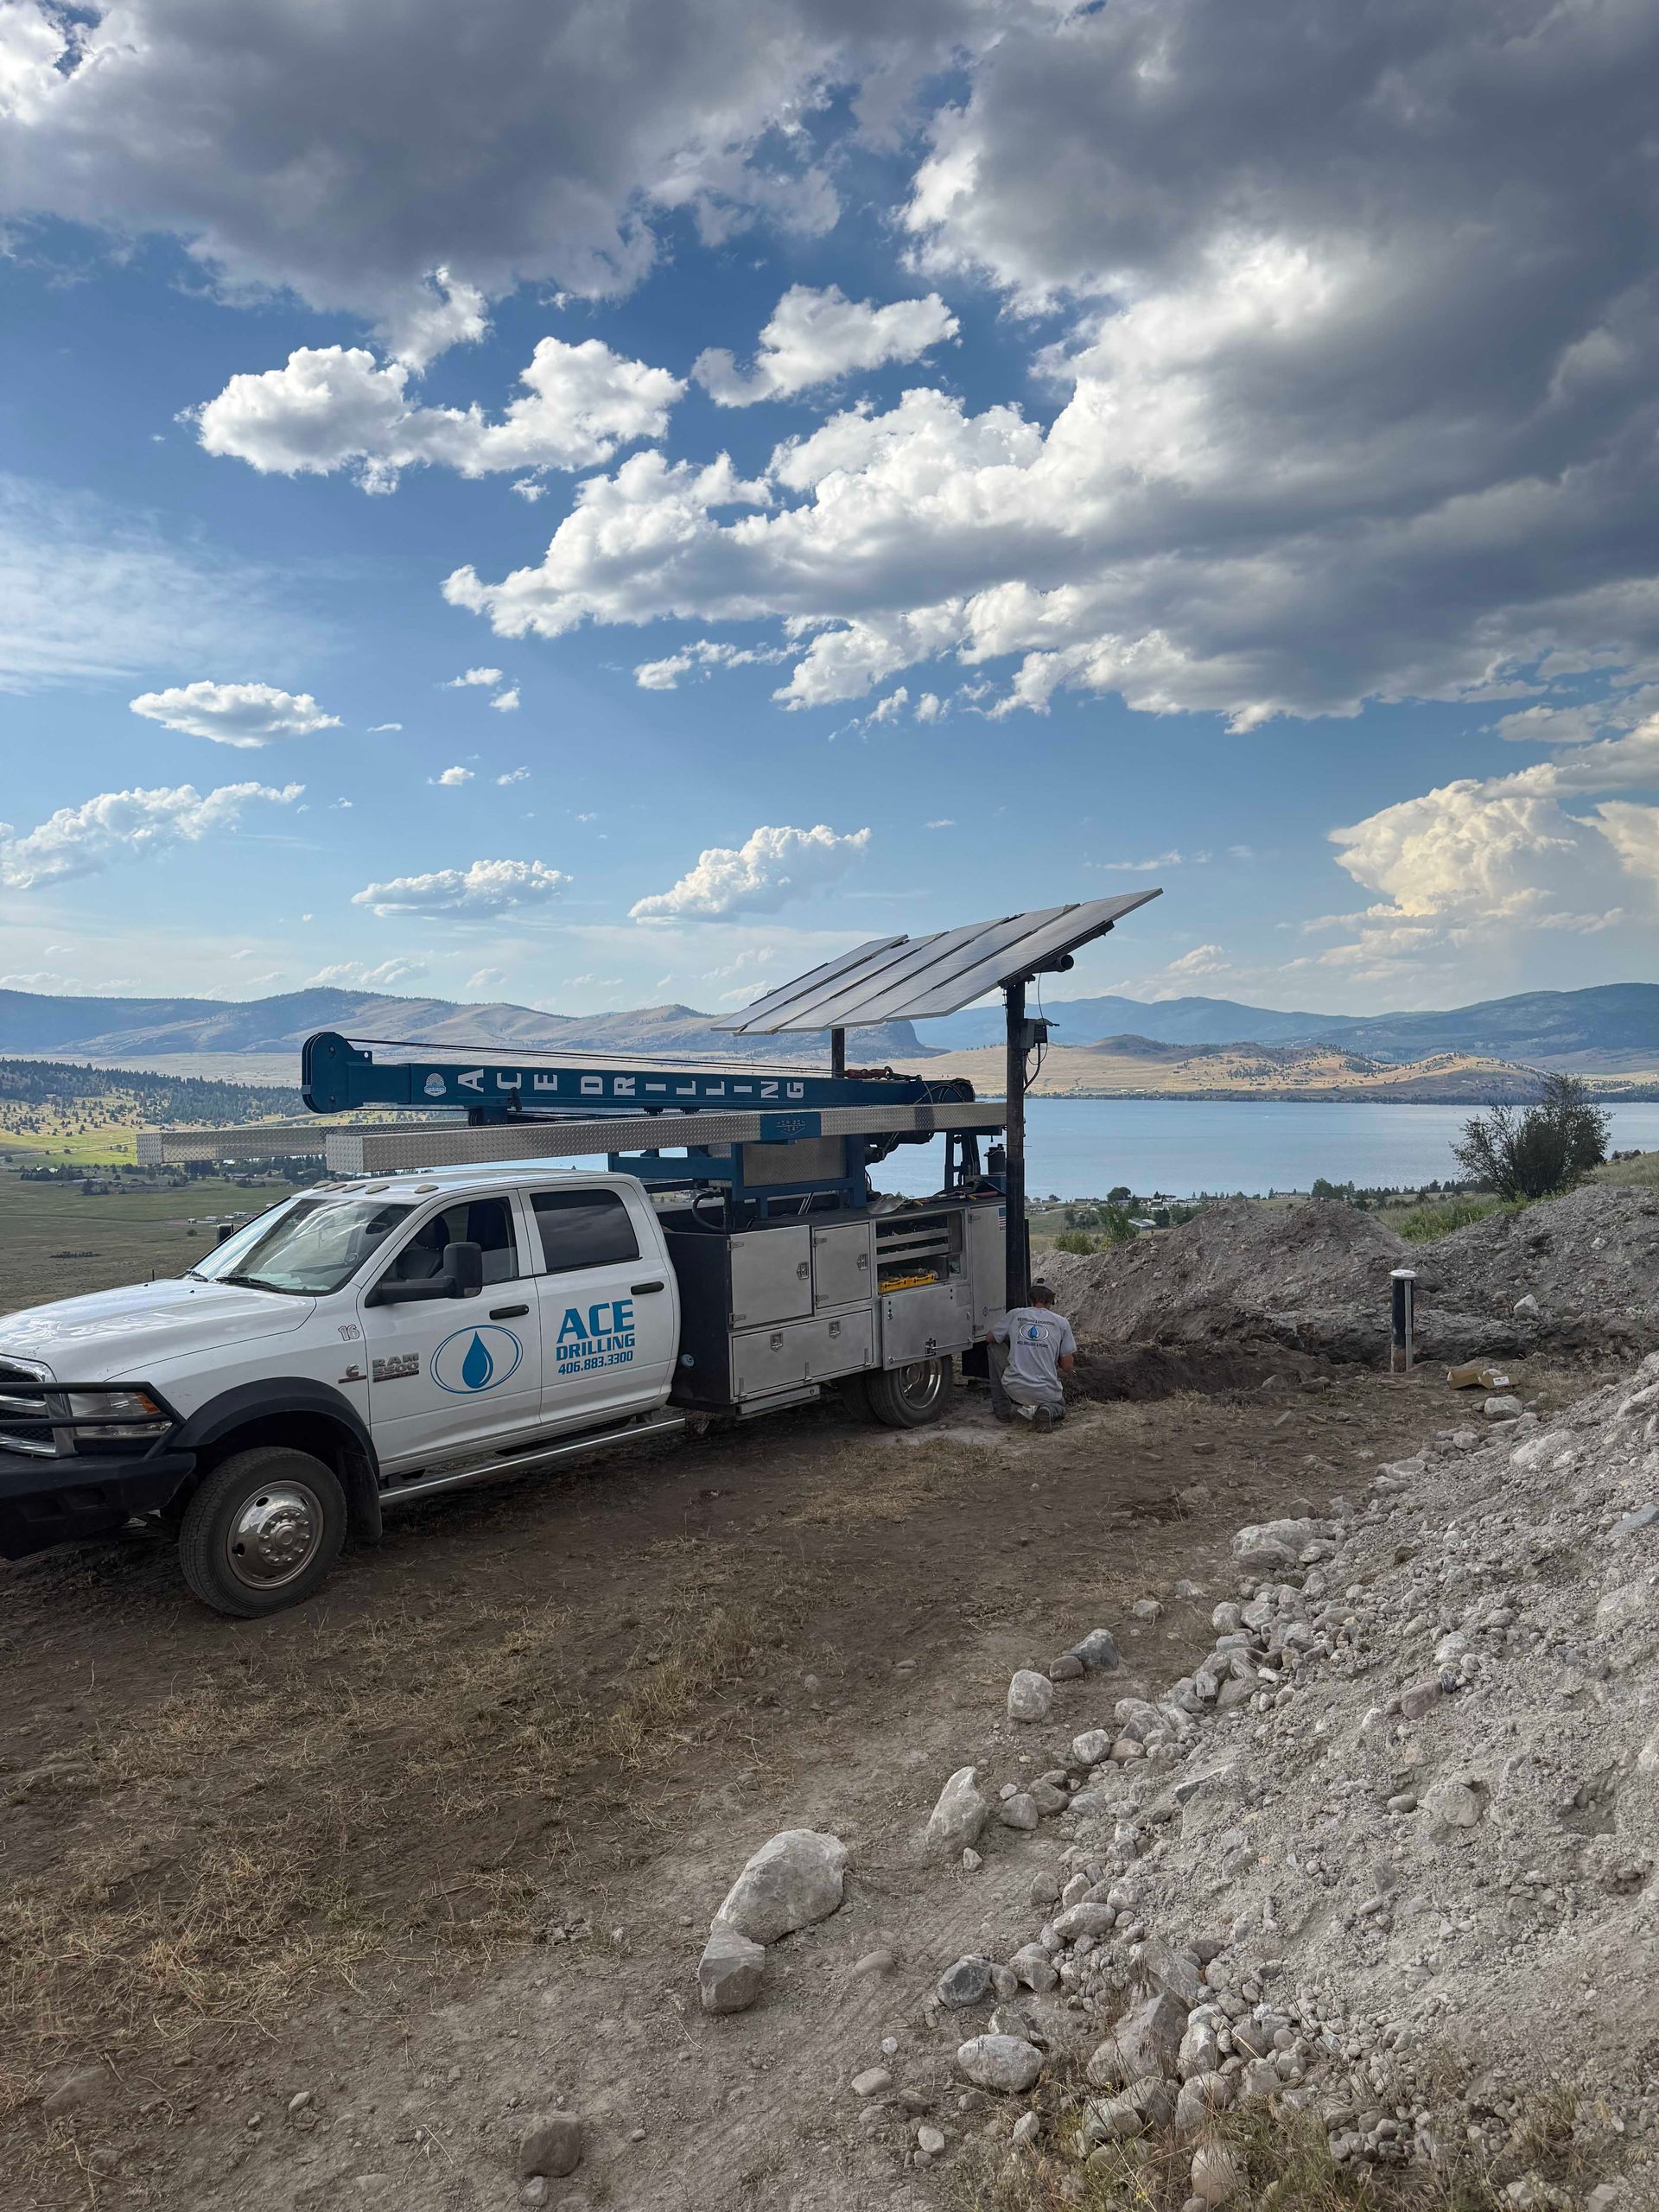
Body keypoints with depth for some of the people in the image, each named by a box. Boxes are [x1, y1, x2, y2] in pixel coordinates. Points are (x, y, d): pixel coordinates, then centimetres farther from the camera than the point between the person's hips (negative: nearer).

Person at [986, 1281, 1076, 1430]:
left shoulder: (1015, 1315, 3)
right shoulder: (1061, 1322, 1)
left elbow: (989, 1339, 19)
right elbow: (1068, 1367, 3)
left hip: (1014, 1388, -1)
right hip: (1046, 1393, 1)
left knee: (995, 1346, 19)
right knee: (1059, 1406, 35)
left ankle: (1001, 1408, 15)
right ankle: (1048, 1411, -4)